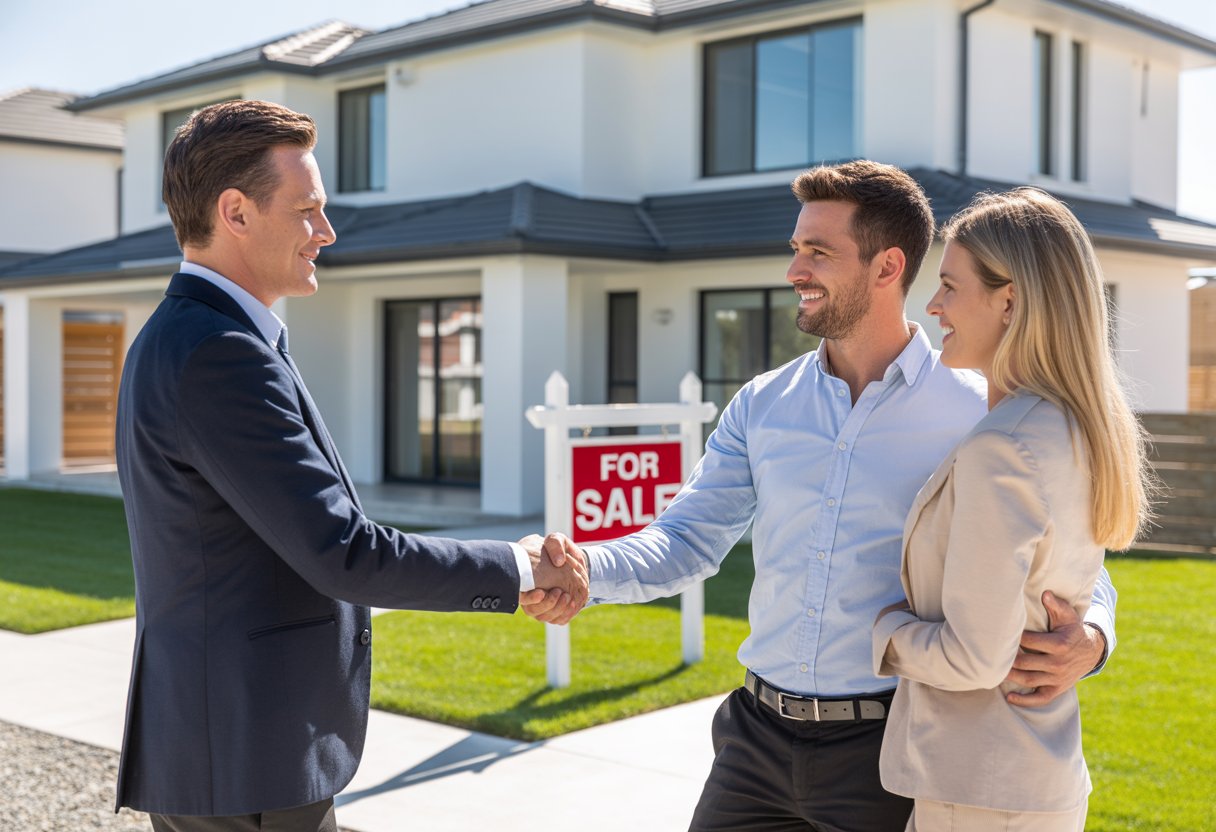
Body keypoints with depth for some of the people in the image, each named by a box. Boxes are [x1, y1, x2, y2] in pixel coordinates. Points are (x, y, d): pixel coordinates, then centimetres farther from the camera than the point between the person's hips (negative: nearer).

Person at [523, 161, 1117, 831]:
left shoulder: (976, 413, -7)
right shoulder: (760, 407, 5)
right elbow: (687, 540, 1)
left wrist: (1089, 639, -22)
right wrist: (589, 570, -18)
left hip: (887, 751, -3)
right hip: (760, 734, 3)